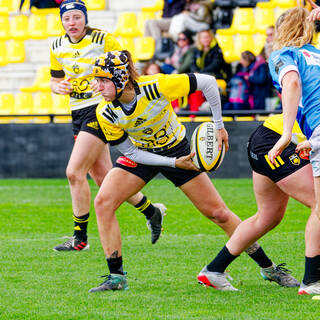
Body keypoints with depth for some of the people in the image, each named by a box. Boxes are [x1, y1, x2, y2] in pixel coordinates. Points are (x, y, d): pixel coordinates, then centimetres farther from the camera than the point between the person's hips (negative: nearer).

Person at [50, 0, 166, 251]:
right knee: (103, 178, 8)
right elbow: (55, 80, 19)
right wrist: (59, 87, -3)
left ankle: (80, 238, -5)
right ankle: (151, 211, 29)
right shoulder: (58, 47, 7)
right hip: (79, 114, 7)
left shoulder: (103, 40, -9)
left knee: (75, 172, -14)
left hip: (100, 109, -7)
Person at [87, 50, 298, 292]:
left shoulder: (155, 86, -33)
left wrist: (219, 126, -19)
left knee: (218, 213, -2)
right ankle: (117, 277, -12)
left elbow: (208, 82, -23)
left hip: (177, 150, -2)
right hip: (141, 154, 2)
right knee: (103, 202, -19)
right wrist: (173, 163, -23)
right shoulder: (105, 113, -23)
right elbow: (130, 152, -14)